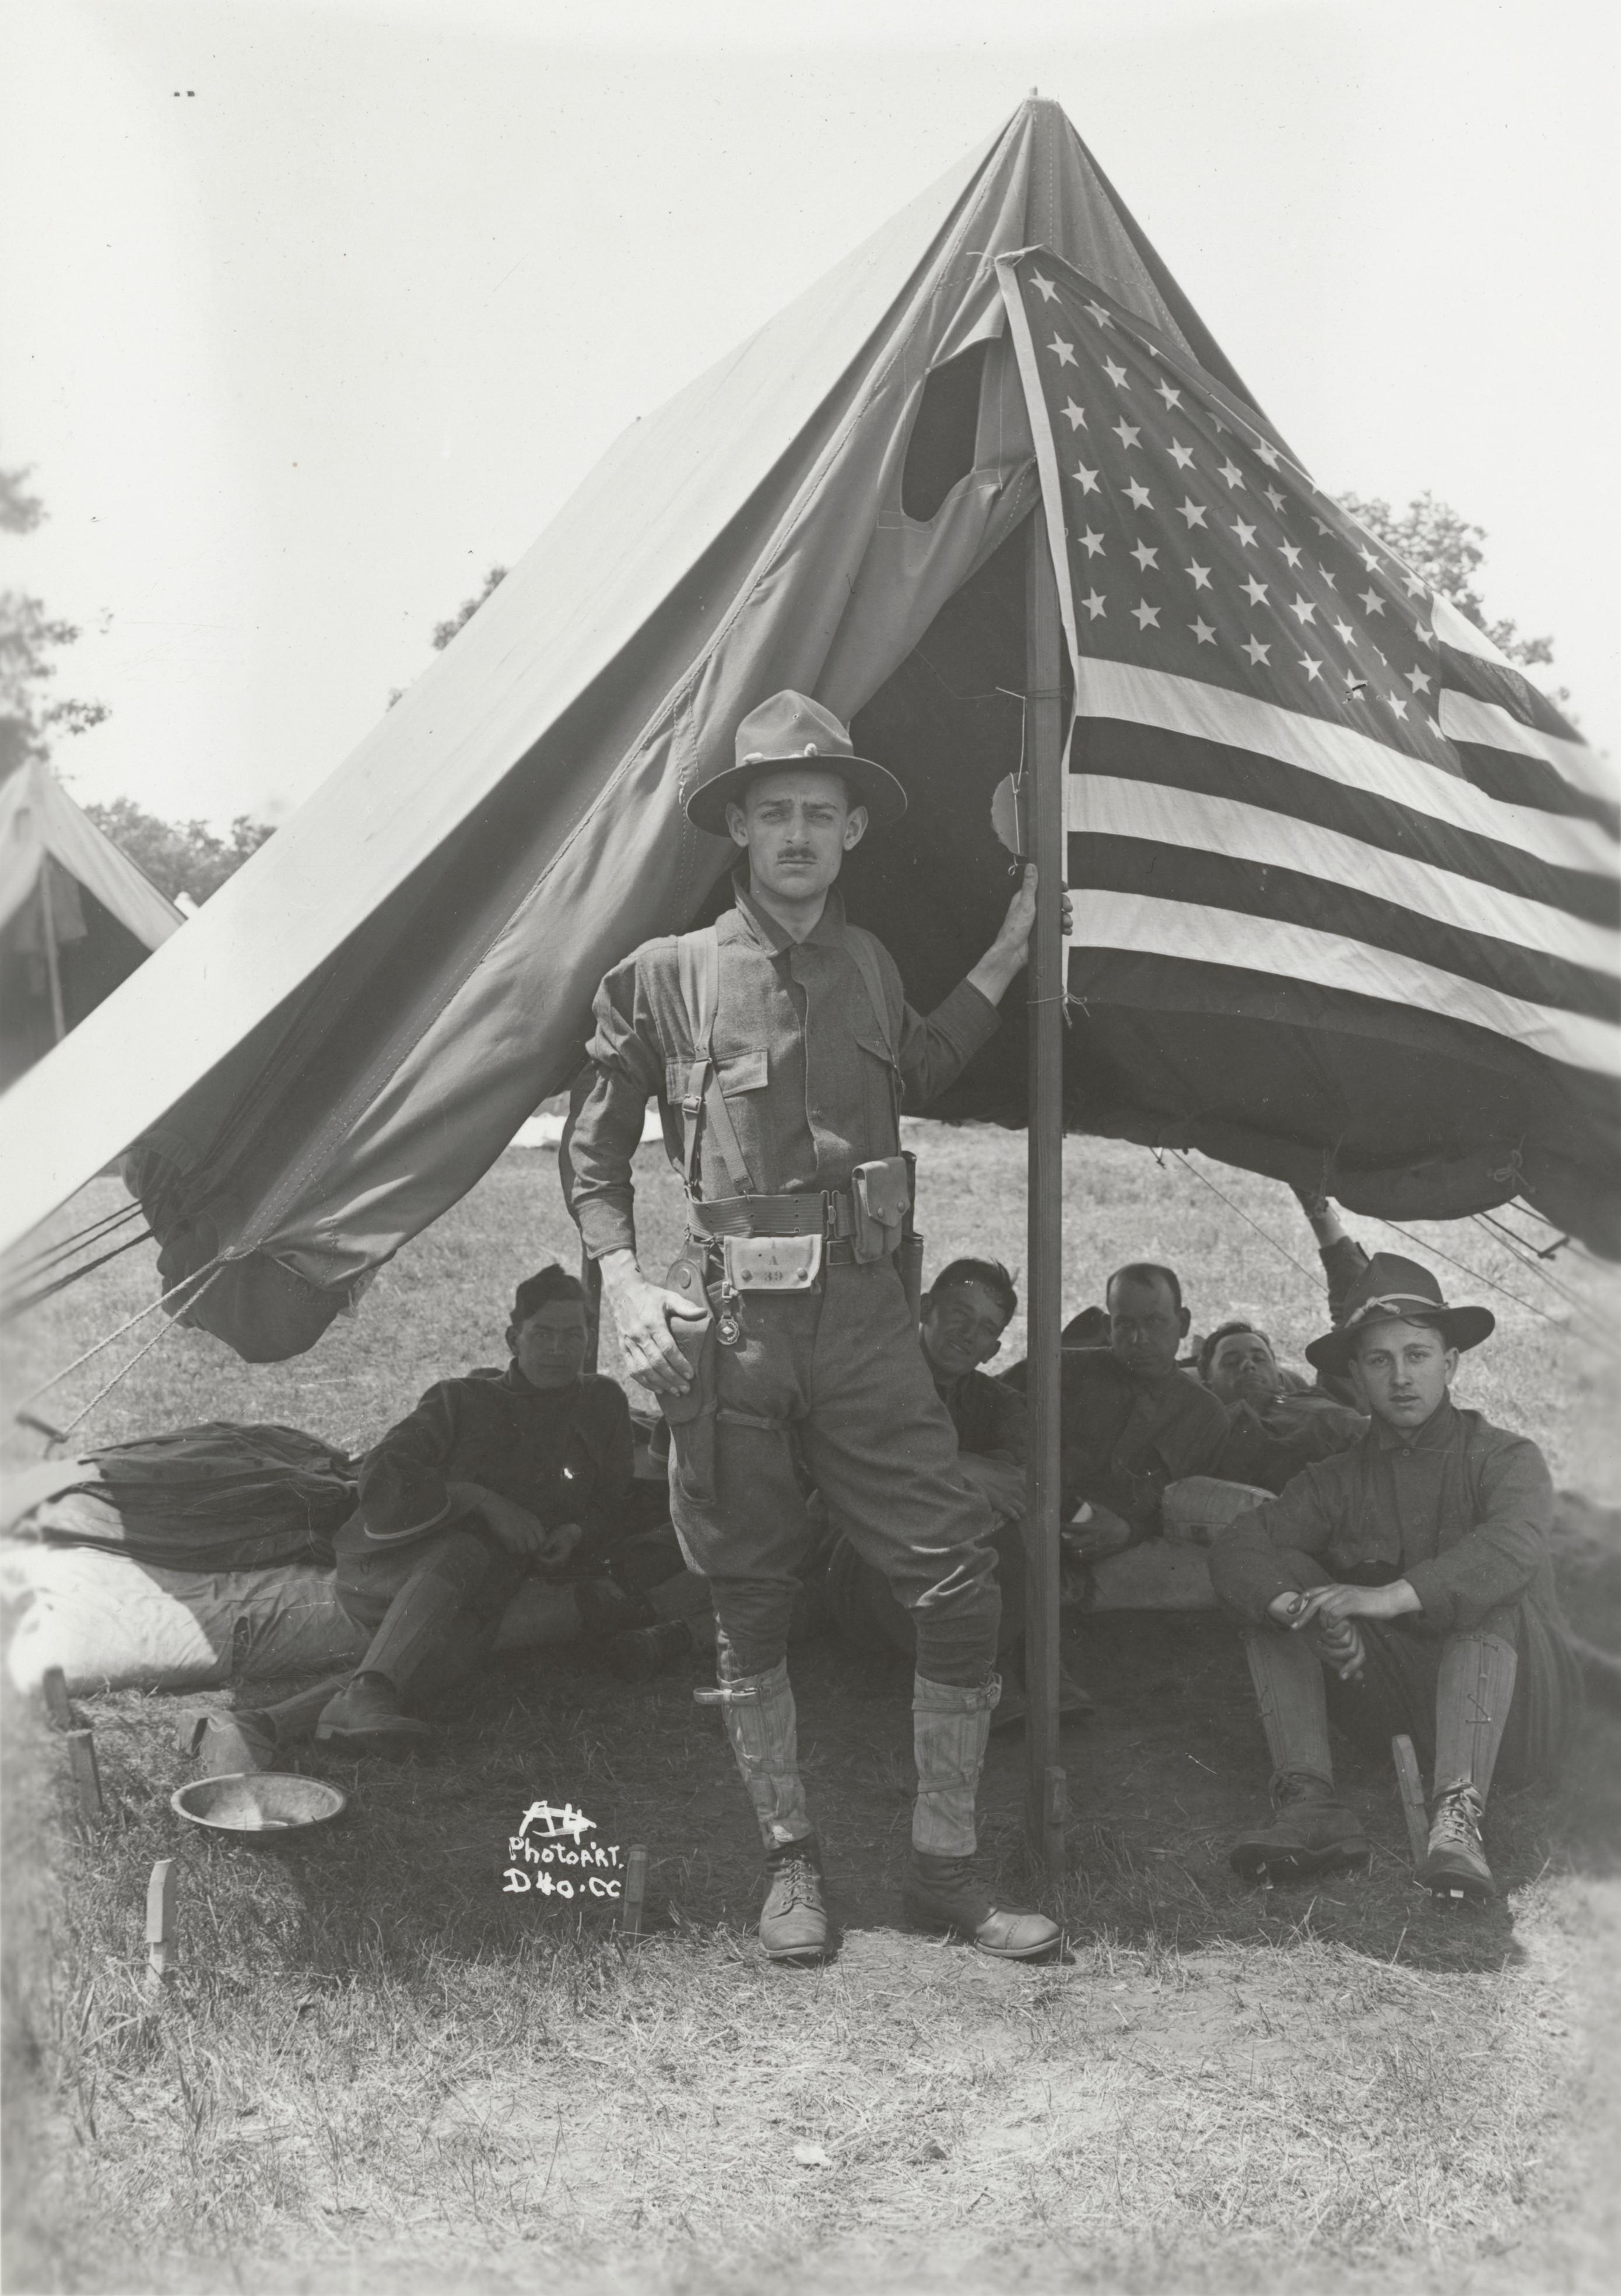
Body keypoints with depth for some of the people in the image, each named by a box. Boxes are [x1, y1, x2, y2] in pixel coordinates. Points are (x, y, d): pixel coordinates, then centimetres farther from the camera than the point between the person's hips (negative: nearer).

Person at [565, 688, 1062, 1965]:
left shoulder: (869, 965, 11)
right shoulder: (666, 976, 0)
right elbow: (596, 1153, 7)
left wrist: (1005, 960, 24)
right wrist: (626, 1286, -6)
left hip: (866, 1319, 3)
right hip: (730, 1327, -3)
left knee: (960, 1580, -2)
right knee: (751, 1604, 8)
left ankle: (945, 1868, 16)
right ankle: (790, 1862, 28)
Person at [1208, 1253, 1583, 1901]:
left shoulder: (1506, 1458, -4)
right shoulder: (1338, 1481, 6)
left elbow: (1514, 1546, -28)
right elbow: (1236, 1548, -10)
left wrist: (1393, 1596, -40)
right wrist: (1301, 1607, -31)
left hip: (1516, 1719, -3)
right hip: (1399, 1712, 3)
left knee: (1486, 1590, -29)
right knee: (1276, 1577, -11)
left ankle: (1459, 1817, -42)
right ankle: (1309, 1804, -28)